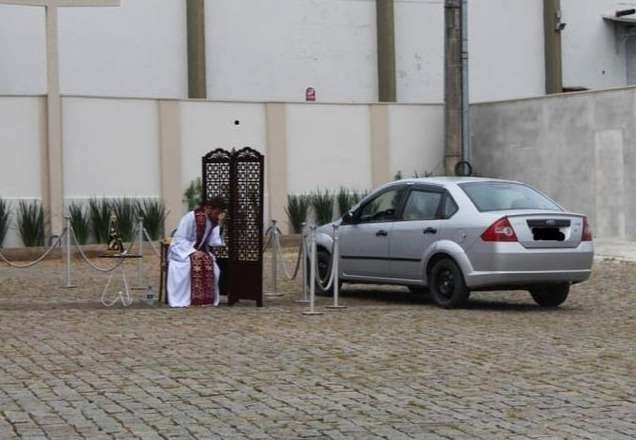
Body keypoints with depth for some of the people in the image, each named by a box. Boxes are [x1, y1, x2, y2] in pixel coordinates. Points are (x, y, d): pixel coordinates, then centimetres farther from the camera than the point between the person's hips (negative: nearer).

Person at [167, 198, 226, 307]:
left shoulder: (212, 221, 1)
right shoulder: (190, 217, -18)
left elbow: (213, 242, -5)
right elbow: (180, 239, -19)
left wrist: (218, 225, -12)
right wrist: (193, 251, -29)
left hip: (199, 250, 5)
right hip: (181, 249, -5)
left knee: (211, 264, -25)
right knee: (193, 263, -35)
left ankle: (207, 298, -23)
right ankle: (184, 299, -32)